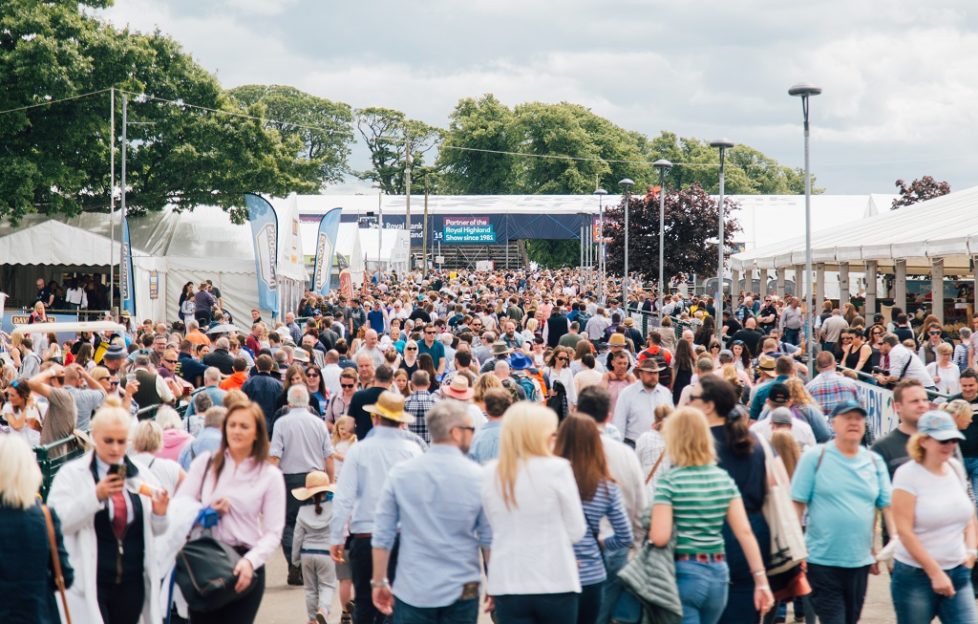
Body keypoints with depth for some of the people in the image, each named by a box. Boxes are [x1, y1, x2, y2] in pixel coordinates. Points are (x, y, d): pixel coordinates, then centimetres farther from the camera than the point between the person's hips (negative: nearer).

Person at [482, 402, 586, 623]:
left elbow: (494, 528, 8)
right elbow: (576, 531, -5)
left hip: (507, 582, 3)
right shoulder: (557, 468, -11)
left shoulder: (490, 473, 0)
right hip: (556, 582, -2)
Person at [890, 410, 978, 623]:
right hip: (915, 575, -5)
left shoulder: (956, 468, 7)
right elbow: (904, 531, -14)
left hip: (958, 573, 5)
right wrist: (935, 572, -14)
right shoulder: (907, 474, -10)